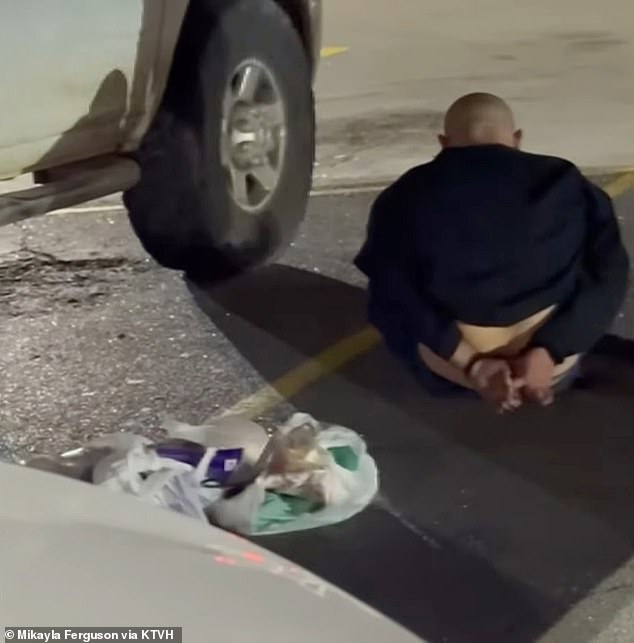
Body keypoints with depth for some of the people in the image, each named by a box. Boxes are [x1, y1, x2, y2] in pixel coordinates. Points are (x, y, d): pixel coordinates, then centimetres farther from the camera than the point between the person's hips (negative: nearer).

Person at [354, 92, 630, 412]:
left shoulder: (406, 196, -5)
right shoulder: (564, 185, -5)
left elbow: (390, 290, -10)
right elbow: (607, 276, -10)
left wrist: (469, 363, -13)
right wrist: (546, 354, -14)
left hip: (448, 369, 0)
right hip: (554, 365, 1)